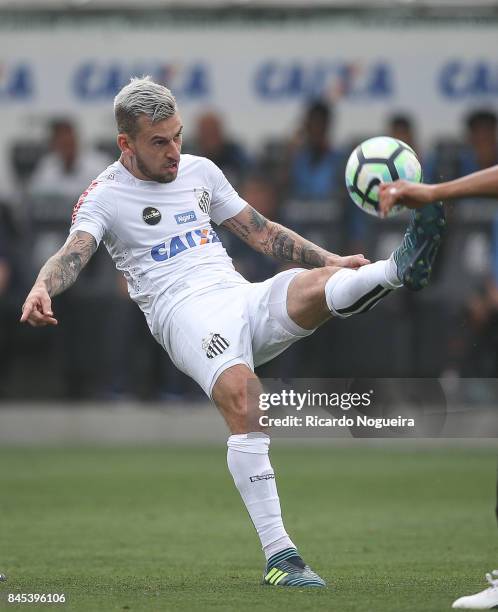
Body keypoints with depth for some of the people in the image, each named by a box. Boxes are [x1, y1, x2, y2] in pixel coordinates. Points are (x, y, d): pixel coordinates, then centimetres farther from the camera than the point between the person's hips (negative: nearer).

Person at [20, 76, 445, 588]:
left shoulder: (200, 170, 21)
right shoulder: (106, 196, 5)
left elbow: (262, 234, 28)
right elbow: (74, 252, -12)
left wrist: (329, 260, 21)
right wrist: (42, 288, -34)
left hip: (245, 297, 6)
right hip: (182, 311, -6)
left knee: (316, 286, -27)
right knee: (239, 393, -31)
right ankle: (278, 554, -31)